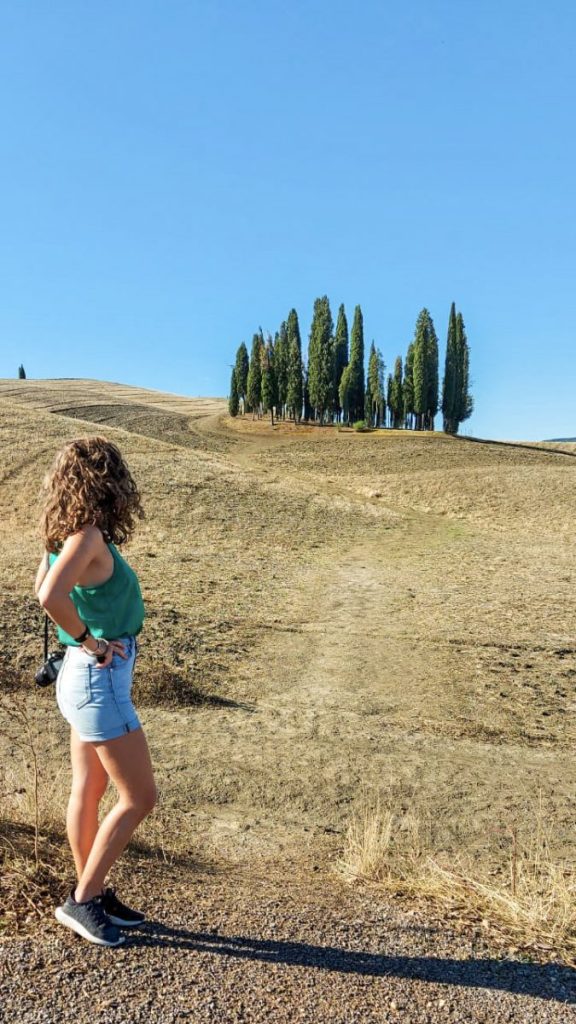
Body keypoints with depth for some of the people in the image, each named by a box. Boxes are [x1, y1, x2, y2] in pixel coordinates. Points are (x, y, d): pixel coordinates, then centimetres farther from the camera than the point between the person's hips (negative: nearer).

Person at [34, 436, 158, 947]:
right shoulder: (88, 536, -21)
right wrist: (88, 639, -19)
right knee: (139, 796, 3)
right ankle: (83, 900, 16)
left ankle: (95, 894, 32)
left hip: (85, 676, 9)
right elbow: (51, 597, -35)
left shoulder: (66, 534, 6)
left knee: (88, 791, 18)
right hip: (99, 679, -9)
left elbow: (42, 587, 20)